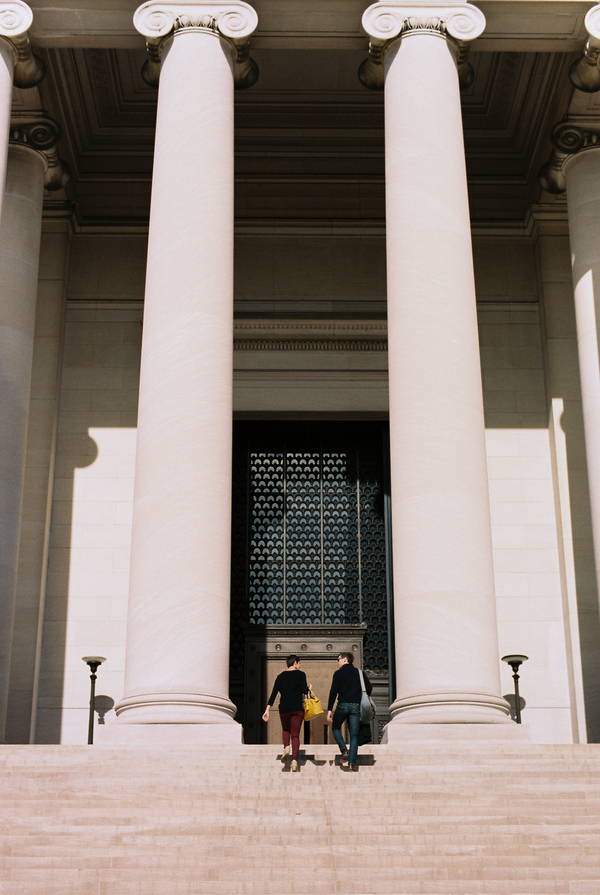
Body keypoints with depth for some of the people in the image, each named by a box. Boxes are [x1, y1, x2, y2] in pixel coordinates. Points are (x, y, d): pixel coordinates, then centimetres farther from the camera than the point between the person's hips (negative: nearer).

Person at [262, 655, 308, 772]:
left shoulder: (281, 676, 12)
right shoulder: (300, 674, 4)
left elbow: (273, 694, 6)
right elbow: (304, 691, -6)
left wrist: (267, 710, 5)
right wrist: (307, 687, 17)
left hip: (284, 708, 2)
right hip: (297, 708, -2)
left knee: (286, 730, 24)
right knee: (295, 734, 0)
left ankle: (286, 747, -5)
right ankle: (294, 760, -17)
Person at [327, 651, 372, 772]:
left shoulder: (338, 673, 4)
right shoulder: (359, 673, 13)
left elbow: (333, 692, -4)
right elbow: (369, 688, 5)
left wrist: (329, 710, -4)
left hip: (342, 705, -2)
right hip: (356, 706, 2)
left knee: (335, 728, 21)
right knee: (354, 735, 5)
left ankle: (344, 750, -2)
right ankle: (352, 763, -5)